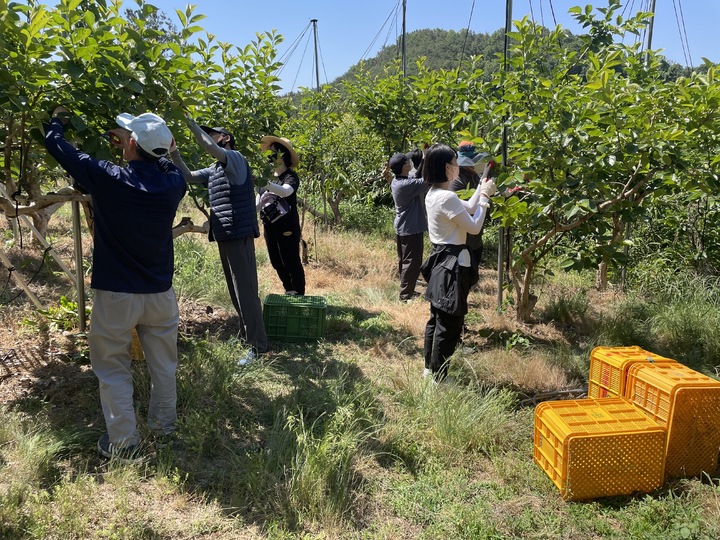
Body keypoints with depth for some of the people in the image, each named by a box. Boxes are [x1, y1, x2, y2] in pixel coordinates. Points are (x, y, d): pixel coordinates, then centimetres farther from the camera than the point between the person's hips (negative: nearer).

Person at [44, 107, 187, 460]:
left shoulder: (107, 179, -15)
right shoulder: (172, 183, -7)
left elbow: (56, 144, 2)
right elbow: (164, 162, 20)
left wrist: (57, 119, 21)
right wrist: (137, 145, 23)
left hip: (116, 294, -3)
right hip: (160, 293, 4)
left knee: (113, 368, 10)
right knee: (163, 364, 16)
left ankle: (123, 441, 15)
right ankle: (164, 426, 31)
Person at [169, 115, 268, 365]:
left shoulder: (236, 159, -6)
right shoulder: (213, 171, 19)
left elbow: (210, 147, -23)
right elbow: (188, 176, 21)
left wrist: (190, 121, -15)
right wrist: (172, 151, 11)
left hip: (239, 234, -9)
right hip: (224, 236, 9)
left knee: (245, 289, -9)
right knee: (235, 289, 15)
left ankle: (258, 344, -4)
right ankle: (247, 331, 29)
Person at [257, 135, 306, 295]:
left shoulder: (291, 177, -10)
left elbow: (285, 191, -34)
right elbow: (257, 203, 17)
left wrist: (264, 183, -47)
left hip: (287, 227, -7)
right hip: (269, 227, 8)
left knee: (291, 263, -2)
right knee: (276, 263, 15)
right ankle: (289, 292, 32)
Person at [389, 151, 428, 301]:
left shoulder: (397, 181, 3)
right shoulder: (407, 185, -26)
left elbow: (418, 179, 11)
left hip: (402, 228, 10)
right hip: (411, 228, -10)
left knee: (404, 260, 19)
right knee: (412, 262, -1)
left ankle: (405, 289, 33)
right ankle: (406, 295, 5)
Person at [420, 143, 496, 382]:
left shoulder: (433, 193, 8)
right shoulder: (447, 197, -22)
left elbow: (467, 209, 17)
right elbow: (474, 227, -14)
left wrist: (481, 190, 13)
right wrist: (485, 197, -4)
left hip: (440, 260, 10)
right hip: (452, 264, -10)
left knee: (437, 318, 19)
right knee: (449, 324, 1)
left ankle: (430, 368, 32)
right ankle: (438, 378, 11)